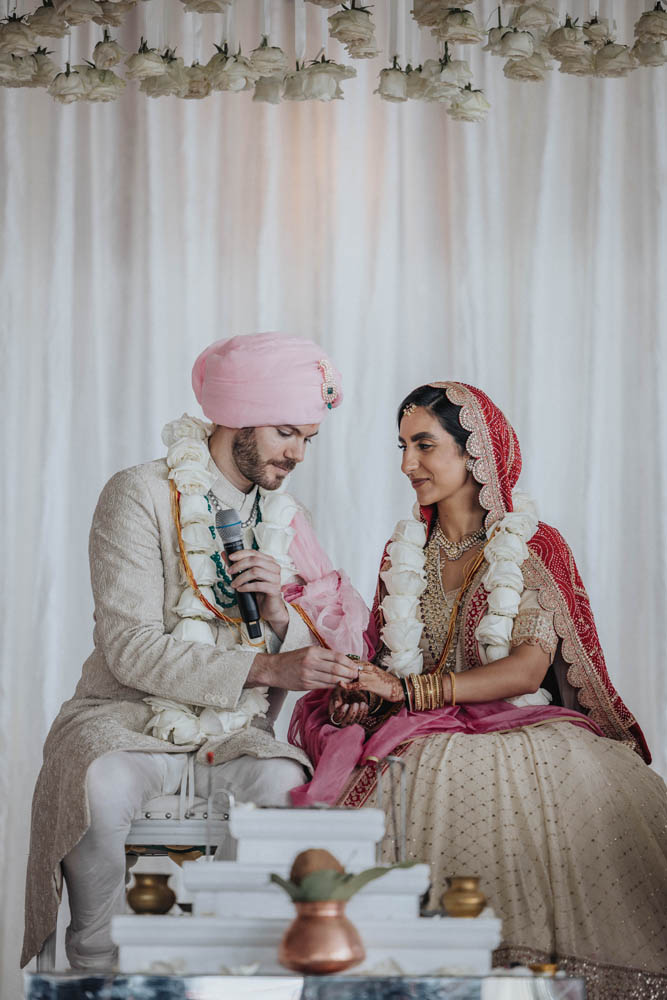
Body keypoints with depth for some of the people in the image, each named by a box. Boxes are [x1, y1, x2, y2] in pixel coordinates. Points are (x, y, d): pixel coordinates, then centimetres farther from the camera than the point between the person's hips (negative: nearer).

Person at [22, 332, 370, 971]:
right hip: (126, 720, -4)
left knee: (287, 787, -31)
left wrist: (279, 613, -13)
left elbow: (309, 654, 12)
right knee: (104, 790, -38)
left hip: (233, 733, 4)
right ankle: (96, 965, -16)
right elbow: (131, 650, -17)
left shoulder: (282, 516, 12)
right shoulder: (141, 496, -8)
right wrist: (267, 667, -27)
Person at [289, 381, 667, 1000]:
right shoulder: (404, 552, 18)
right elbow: (385, 666, 18)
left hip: (521, 727, -3)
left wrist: (408, 689, -18)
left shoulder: (535, 547, 3)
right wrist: (359, 697, -7)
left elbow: (527, 669, -10)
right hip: (424, 736, 3)